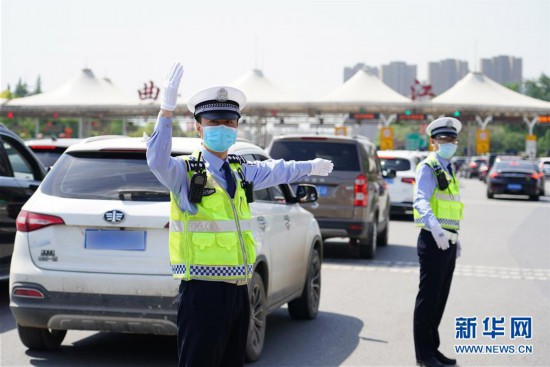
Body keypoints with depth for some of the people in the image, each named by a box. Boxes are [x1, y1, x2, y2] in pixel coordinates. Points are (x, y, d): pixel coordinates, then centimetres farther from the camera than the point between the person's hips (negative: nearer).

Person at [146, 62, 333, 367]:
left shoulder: (241, 172, 13)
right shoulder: (185, 172, -8)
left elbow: (274, 171, 33)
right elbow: (157, 160, -29)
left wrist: (311, 167, 48)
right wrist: (167, 110, -43)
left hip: (238, 291, 7)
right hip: (203, 292, -7)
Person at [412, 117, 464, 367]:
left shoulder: (448, 169, 18)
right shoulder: (428, 168, -10)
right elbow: (421, 201, -26)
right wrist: (436, 229, -42)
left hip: (447, 242, 9)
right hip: (433, 242, -9)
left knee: (440, 298, 14)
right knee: (428, 298, -4)